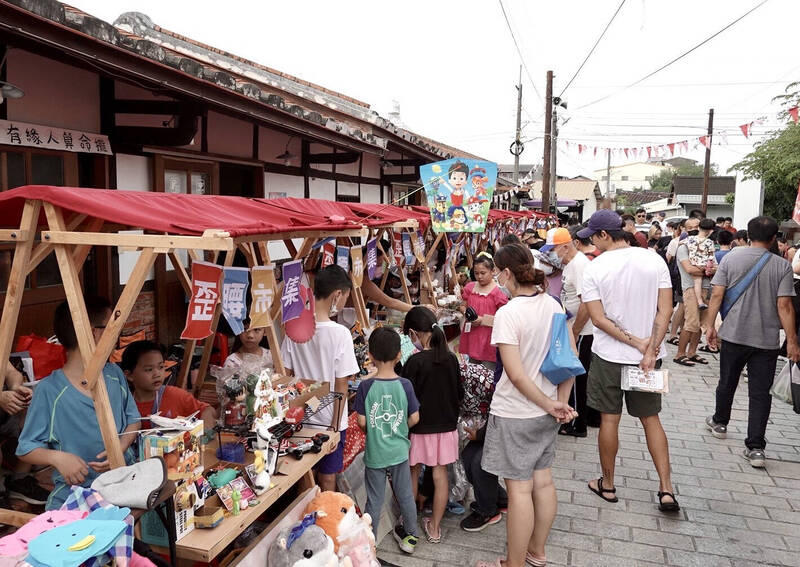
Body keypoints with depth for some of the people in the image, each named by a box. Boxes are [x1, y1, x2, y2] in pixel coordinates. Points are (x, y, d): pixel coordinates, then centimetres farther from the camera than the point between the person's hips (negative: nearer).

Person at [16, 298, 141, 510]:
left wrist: (120, 448, -4)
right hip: (74, 490, -3)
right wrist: (56, 457, -20)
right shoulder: (48, 390, -6)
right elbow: (26, 449, -1)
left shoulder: (114, 375, 8)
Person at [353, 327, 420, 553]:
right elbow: (414, 418, -7)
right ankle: (411, 536, 36)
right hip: (399, 452, 1)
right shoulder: (405, 385, -12)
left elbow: (361, 422, -11)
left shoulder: (365, 386, -16)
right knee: (405, 496, 19)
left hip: (374, 454, -1)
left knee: (374, 501, 12)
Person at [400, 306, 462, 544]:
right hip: (446, 426, 4)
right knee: (440, 473, 12)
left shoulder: (415, 362, -19)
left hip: (421, 427, -4)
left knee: (412, 473, 14)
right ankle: (435, 528, 22)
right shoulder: (451, 359, -5)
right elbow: (460, 394, 5)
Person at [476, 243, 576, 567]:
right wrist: (561, 402, 5)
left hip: (515, 414, -7)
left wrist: (551, 405, -12)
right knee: (542, 480, 19)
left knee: (519, 489, 5)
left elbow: (516, 374, -23)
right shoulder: (552, 305, 0)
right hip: (546, 414, 8)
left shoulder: (507, 313, -21)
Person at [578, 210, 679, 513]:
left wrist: (636, 342, -11)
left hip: (609, 355, -3)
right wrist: (650, 349, -10)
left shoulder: (594, 268, -12)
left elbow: (598, 319, -15)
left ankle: (607, 484, 24)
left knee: (609, 419, 9)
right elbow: (665, 309, -8)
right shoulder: (654, 260, -4)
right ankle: (666, 489, 14)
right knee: (651, 419, 15)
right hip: (648, 354, 3)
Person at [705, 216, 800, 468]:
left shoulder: (732, 257, -3)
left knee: (727, 383, 19)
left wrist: (711, 325, 3)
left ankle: (719, 423, 38)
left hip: (734, 334, 1)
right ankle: (756, 447, 2)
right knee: (760, 393, 4)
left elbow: (717, 294, -6)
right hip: (767, 339, -1)